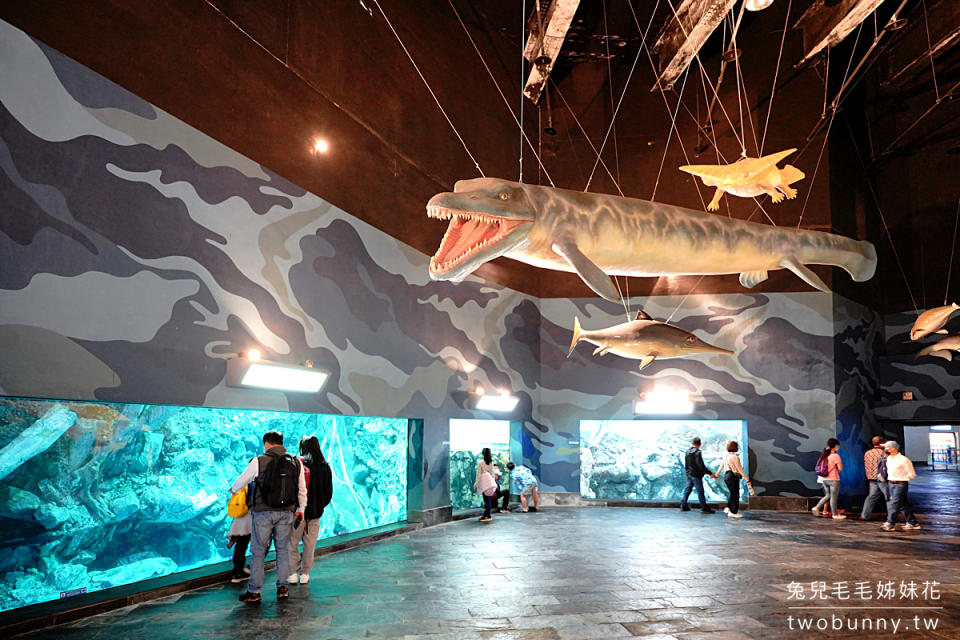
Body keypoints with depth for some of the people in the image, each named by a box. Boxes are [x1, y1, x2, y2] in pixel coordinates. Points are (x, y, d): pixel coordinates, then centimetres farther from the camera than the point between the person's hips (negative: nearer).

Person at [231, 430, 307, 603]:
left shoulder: (259, 461, -8)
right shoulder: (296, 463, 3)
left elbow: (241, 481, 5)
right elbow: (302, 489, 10)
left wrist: (233, 489, 27)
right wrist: (301, 509, 22)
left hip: (263, 513, -3)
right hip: (286, 513, 3)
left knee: (258, 551, 6)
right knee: (283, 550, 13)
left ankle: (254, 591, 11)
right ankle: (282, 588, 18)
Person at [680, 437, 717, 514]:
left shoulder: (687, 451, 7)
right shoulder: (697, 452, -17)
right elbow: (701, 465, -22)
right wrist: (710, 473, -19)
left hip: (689, 474, 8)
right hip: (696, 475, -8)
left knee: (687, 489, 13)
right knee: (700, 491, -1)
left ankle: (683, 505, 15)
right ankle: (704, 507, 3)